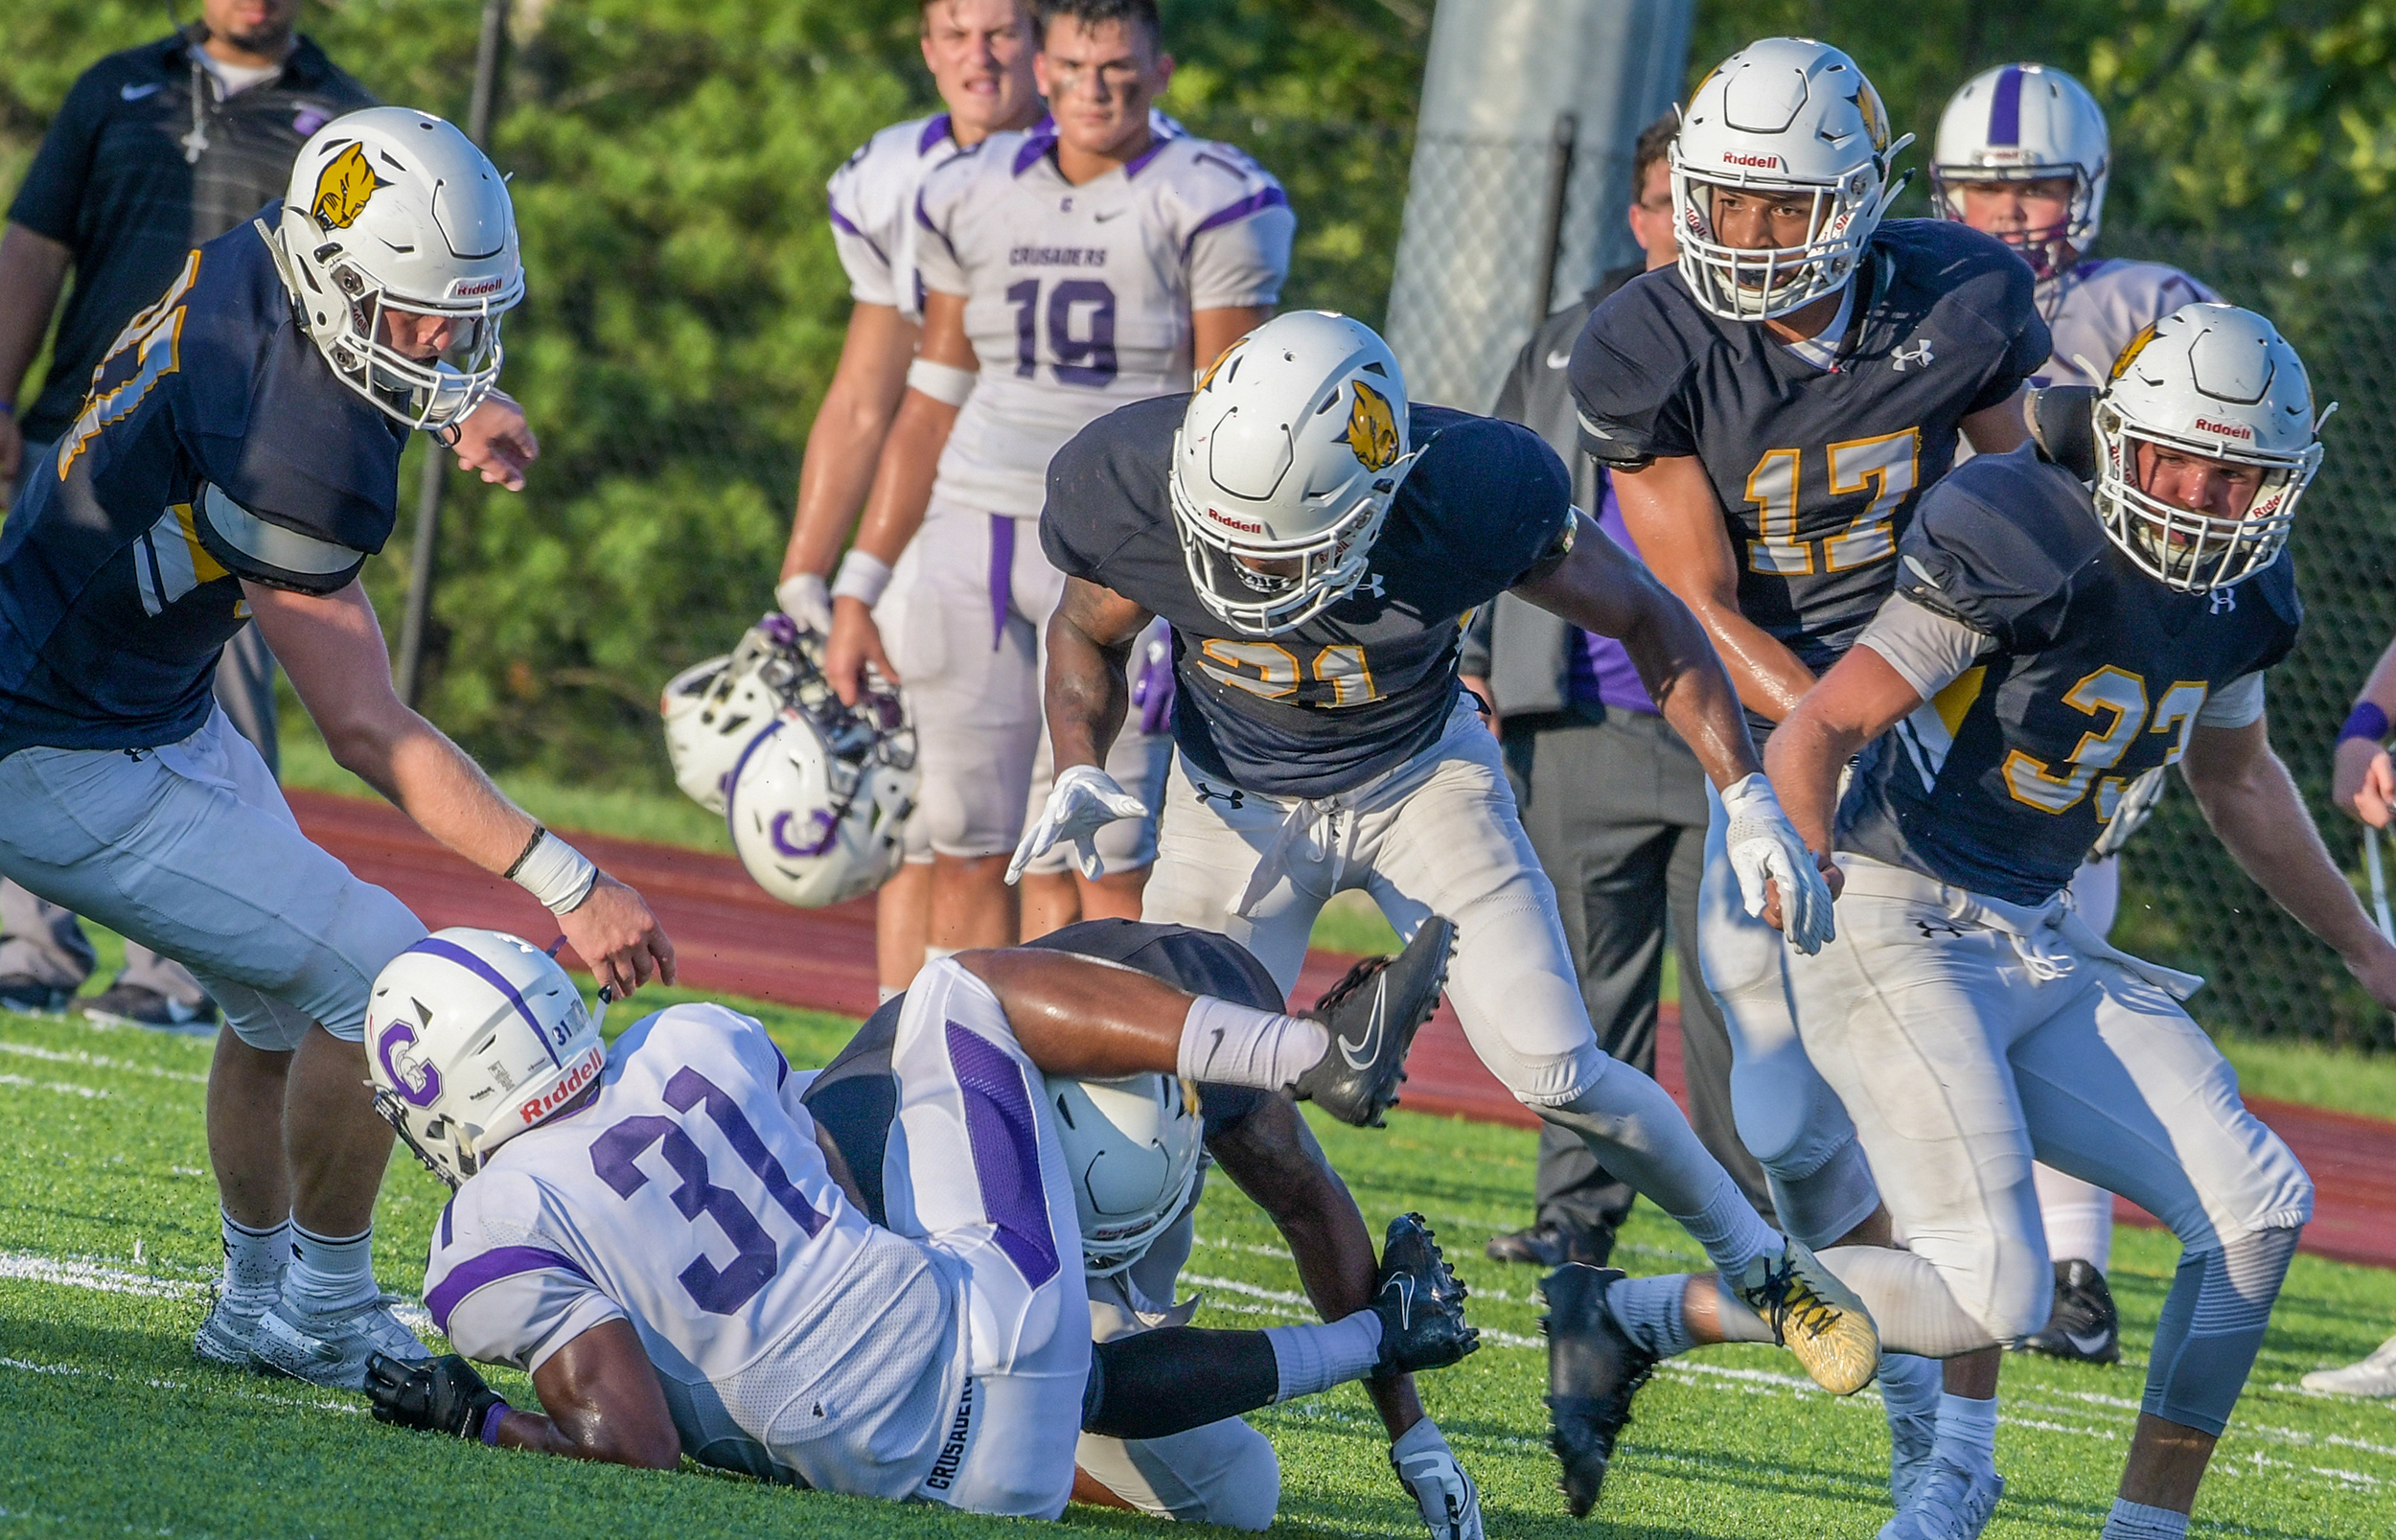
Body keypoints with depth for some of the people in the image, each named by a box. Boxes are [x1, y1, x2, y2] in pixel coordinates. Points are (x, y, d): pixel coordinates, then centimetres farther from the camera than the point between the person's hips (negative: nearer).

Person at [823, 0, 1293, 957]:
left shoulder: (1209, 206, -5)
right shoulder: (973, 201, 10)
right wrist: (858, 592, 14)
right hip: (976, 544, 5)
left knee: (1112, 860, -8)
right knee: (966, 852, 5)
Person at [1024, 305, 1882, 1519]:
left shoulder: (1471, 499, -34)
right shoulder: (1136, 491, -30)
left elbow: (1647, 620, -15)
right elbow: (1087, 635, -5)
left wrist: (1748, 799, -18)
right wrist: (1079, 771, -23)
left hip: (1422, 780, -1)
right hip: (1238, 801, 1)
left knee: (1553, 1074, -10)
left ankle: (1759, 1261, 12)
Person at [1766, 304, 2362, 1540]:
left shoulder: (2239, 592, 6)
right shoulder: (2022, 547, -19)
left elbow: (2234, 778, 28)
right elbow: (1808, 739, -19)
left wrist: (2368, 954, 34)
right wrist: (1808, 918, -34)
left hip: (2042, 949, 8)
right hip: (1898, 925, -8)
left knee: (2257, 1208, -2)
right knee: (1993, 1297, -20)